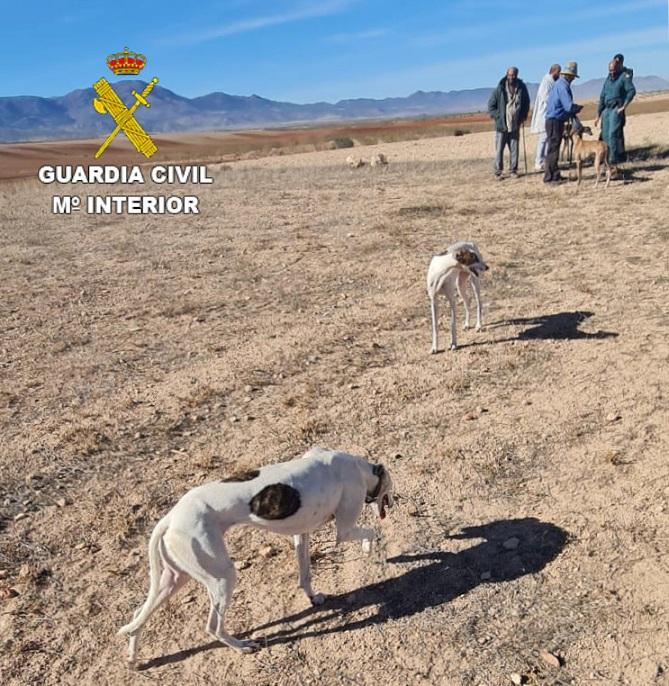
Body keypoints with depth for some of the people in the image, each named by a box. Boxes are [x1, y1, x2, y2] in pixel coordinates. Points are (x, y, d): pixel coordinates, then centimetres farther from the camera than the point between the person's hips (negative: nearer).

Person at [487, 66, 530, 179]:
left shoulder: (522, 88, 2)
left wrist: (522, 117, 7)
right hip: (501, 125, -3)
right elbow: (491, 106, -1)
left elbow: (526, 104, 16)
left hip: (515, 126, 3)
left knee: (514, 149, 6)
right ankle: (498, 171, 6)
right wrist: (498, 117, -9)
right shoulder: (500, 89, -6)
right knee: (499, 149, -1)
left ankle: (513, 170, 16)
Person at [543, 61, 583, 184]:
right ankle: (549, 177, -4)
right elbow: (569, 106, -22)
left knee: (554, 149, 13)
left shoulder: (559, 84, 15)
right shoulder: (563, 86, -16)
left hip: (554, 120, 10)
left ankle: (555, 175, 20)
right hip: (555, 121, -10)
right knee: (552, 150, -7)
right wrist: (579, 108, -3)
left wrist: (573, 112, 10)